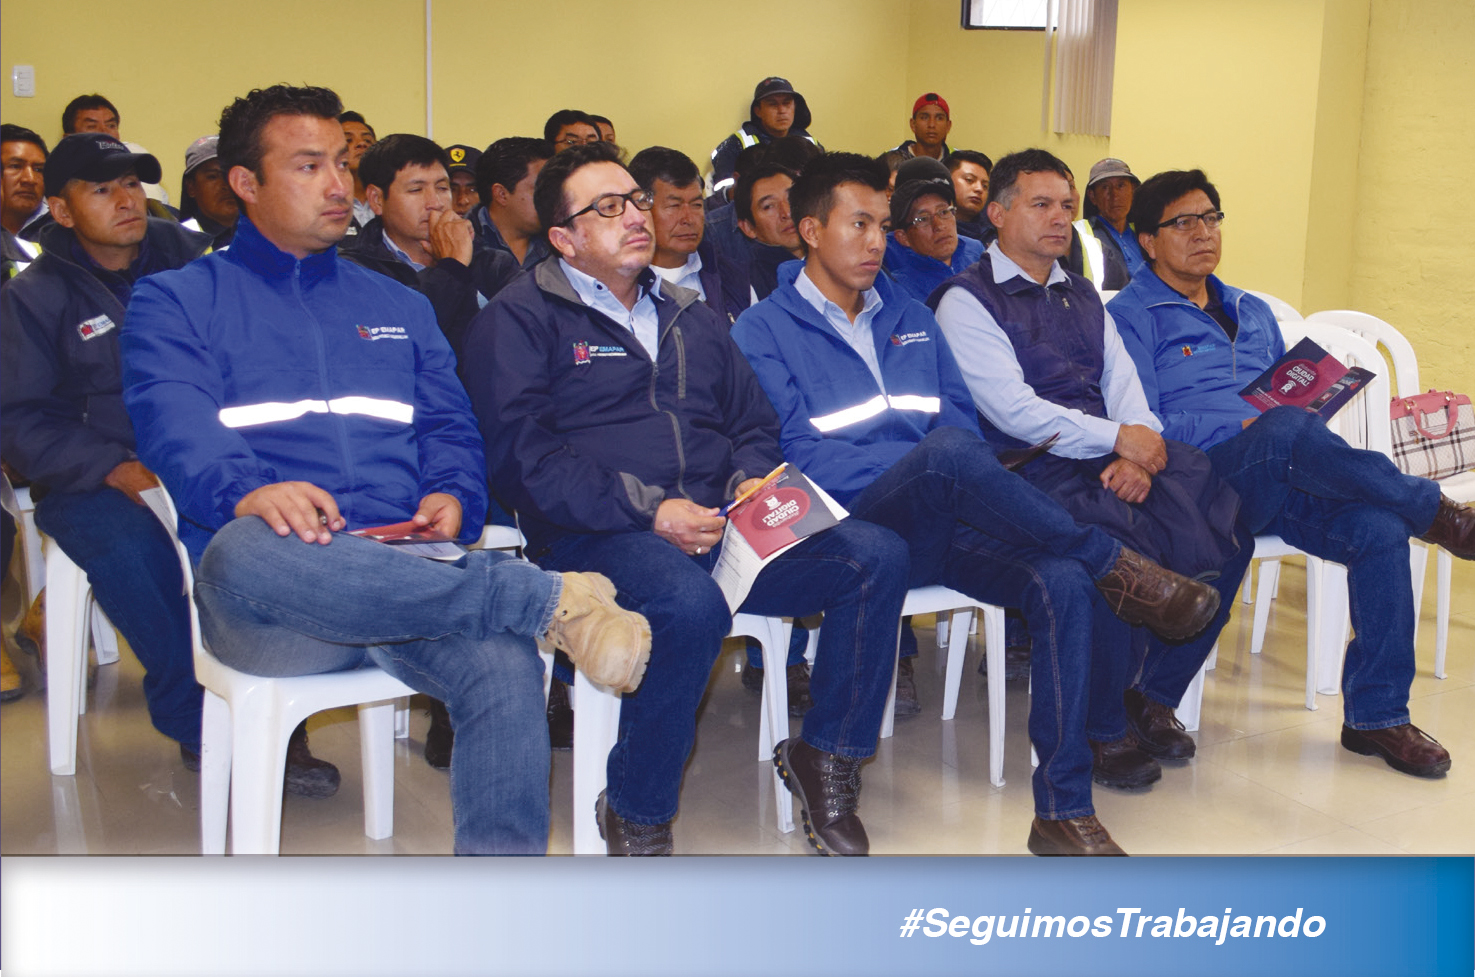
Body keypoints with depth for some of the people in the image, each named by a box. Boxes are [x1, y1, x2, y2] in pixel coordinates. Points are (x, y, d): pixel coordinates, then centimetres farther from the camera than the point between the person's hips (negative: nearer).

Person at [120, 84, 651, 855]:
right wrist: (246, 491, -26)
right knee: (249, 549, -41)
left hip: (405, 572, 3)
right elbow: (175, 429, -3)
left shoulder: (397, 306, 29)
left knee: (505, 666, -31)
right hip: (262, 595, -2)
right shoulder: (177, 301, 15)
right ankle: (549, 597, -34)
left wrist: (452, 496, -6)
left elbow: (450, 427, 19)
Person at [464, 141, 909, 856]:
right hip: (598, 537, -5)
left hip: (722, 527, 6)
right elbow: (521, 452, -8)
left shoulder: (690, 317, 26)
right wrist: (647, 509, -18)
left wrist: (750, 479, 2)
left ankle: (826, 758, 1)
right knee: (690, 605, -38)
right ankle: (637, 817, -14)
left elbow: (755, 422, 27)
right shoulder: (519, 319, 6)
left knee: (877, 555, -17)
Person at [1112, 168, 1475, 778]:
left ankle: (1375, 714, -12)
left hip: (1280, 483, 6)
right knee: (1290, 431, -36)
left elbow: (1292, 399, 27)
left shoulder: (1252, 314, 28)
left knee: (1379, 528, -22)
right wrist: (1243, 429, -17)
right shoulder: (1131, 315, 5)